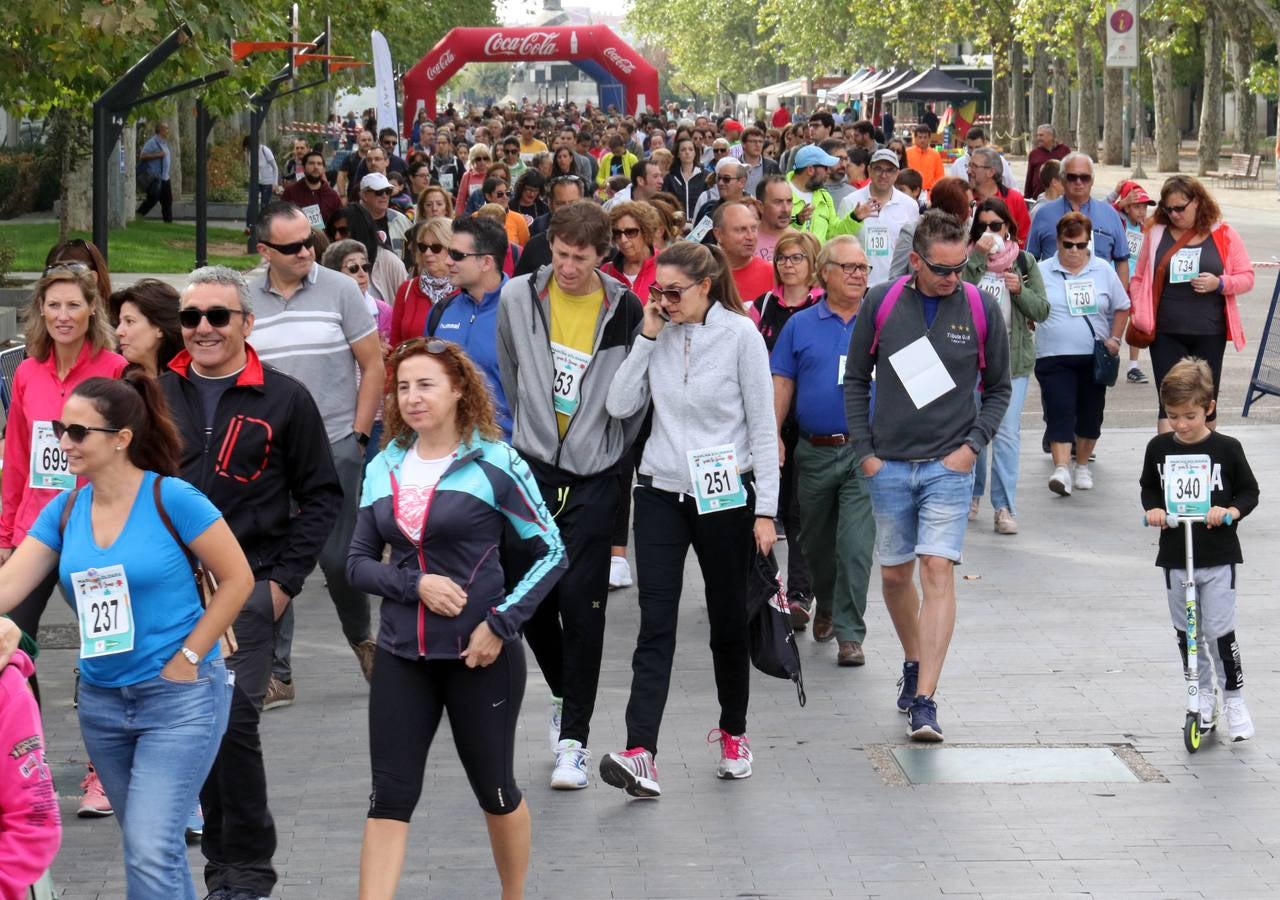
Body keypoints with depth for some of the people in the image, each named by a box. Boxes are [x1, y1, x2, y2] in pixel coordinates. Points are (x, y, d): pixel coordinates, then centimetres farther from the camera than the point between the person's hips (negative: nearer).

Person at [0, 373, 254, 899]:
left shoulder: (170, 499, -13)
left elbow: (237, 579, -8)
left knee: (150, 850, -12)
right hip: (102, 699, 6)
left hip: (179, 697, -6)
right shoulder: (65, 510, 3)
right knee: (154, 844, 16)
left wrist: (187, 658, -11)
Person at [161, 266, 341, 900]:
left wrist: (285, 580, -4)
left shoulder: (284, 399, -1)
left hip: (247, 590, -4)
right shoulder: (155, 394, 7)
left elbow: (321, 495, 3)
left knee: (233, 724, -11)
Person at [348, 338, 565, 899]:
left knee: (495, 789, 12)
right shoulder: (384, 468, 5)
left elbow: (550, 552, -5)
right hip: (401, 657, 3)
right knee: (389, 796, -2)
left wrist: (502, 624, -13)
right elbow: (358, 562, 7)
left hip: (480, 656, -3)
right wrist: (416, 584, -12)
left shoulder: (495, 464, -7)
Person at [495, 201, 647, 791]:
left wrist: (611, 450, 2)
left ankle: (574, 738, 0)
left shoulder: (624, 310, -7)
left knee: (581, 604, -6)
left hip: (594, 476, -3)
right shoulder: (518, 298, 0)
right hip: (532, 469, 3)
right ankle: (564, 693, 34)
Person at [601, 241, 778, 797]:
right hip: (661, 494, 2)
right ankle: (640, 756, -17)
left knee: (728, 620, 11)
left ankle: (733, 734, 31)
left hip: (725, 495, -2)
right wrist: (648, 335, -7)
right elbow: (621, 405, -3)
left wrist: (765, 509, -8)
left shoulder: (739, 334, -7)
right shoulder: (658, 334, 4)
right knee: (655, 625, -8)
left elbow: (763, 424, -5)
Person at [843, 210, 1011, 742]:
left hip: (949, 465, -2)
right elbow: (856, 380, 8)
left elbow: (998, 387, 9)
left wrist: (974, 444, -4)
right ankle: (914, 663, 37)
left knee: (938, 571, -13)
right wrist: (864, 450, 1)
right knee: (895, 574, 11)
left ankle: (925, 701, -16)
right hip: (889, 464, 2)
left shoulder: (981, 309, -2)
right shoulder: (881, 304, -1)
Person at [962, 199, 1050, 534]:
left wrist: (1020, 290, -12)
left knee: (1007, 432, -8)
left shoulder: (1024, 262, 7)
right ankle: (972, 494, 28)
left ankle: (1005, 506, -6)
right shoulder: (968, 258, 3)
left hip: (1013, 358, -1)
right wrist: (979, 256, -18)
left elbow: (1042, 310, 6)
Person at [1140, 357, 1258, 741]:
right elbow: (1149, 487, 15)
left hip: (1218, 556, -3)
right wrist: (1153, 508, -5)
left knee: (1219, 630, -6)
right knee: (1185, 632, 10)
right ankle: (1203, 696, 25)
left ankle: (1234, 698, 10)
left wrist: (1230, 511, -17)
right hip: (1175, 555, 3)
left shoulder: (1226, 449, -8)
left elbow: (1249, 492, 1)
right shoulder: (1159, 448, 0)